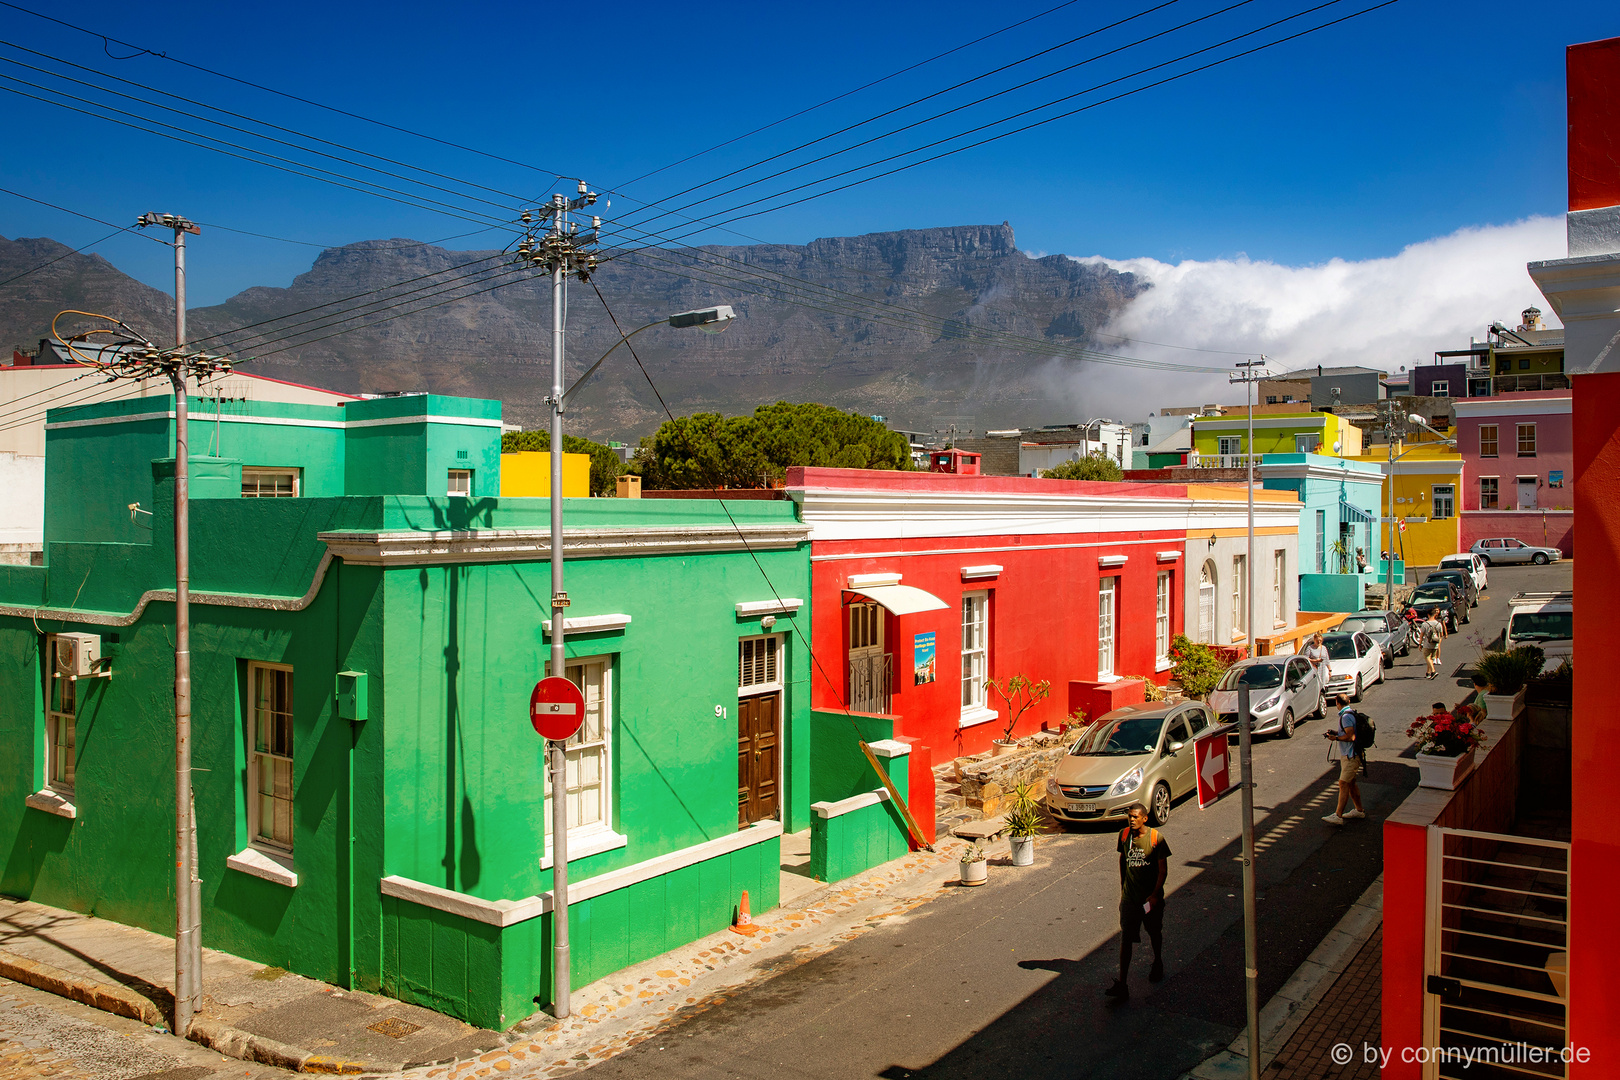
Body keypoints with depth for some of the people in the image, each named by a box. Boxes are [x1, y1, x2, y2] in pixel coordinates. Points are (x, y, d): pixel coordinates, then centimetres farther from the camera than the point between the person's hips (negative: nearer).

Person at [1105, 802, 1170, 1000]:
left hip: (1151, 895, -2)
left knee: (1155, 933, 19)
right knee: (1125, 938, -5)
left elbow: (1163, 868, -11)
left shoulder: (1156, 838, -13)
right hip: (1130, 895, 2)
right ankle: (1122, 984, -9)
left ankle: (1158, 964, 47)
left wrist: (1155, 894, -18)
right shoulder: (1124, 834, -2)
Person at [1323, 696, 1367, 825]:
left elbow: (1350, 736, -25)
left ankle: (1338, 816, -13)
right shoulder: (1351, 713, 11)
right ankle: (1359, 810, 30)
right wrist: (1336, 733, 13)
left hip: (1350, 756, -10)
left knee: (1343, 784, -11)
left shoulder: (1346, 716, -19)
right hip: (1348, 754, 10)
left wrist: (1336, 738, -15)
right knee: (1350, 783, 19)